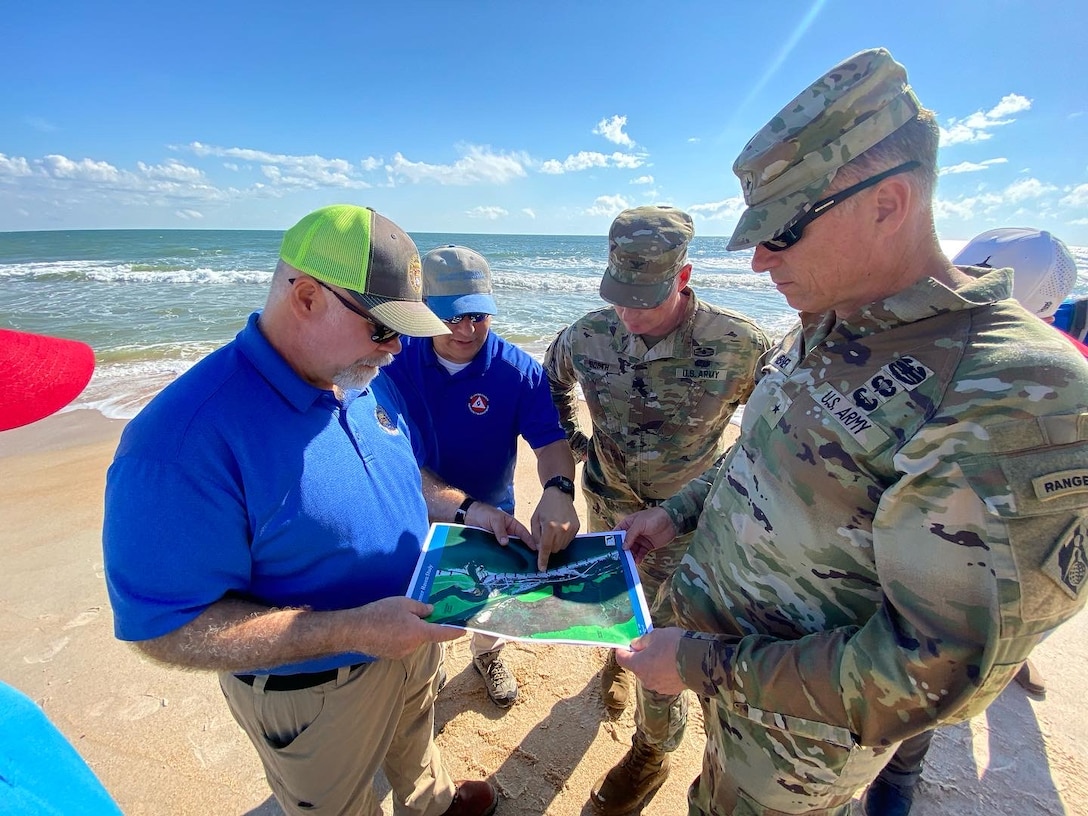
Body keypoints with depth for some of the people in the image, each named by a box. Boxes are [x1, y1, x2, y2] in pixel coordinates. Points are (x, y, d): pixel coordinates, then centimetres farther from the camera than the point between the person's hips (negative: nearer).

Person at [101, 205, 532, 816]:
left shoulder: (365, 379, -9)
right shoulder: (185, 440, -34)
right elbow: (162, 627, -28)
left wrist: (465, 508, -8)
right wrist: (353, 630, -33)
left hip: (412, 633, 7)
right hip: (315, 694, -6)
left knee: (415, 742, 36)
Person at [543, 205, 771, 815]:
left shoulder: (738, 344, -24)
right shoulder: (590, 335, -15)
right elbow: (554, 378, 9)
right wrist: (570, 435, 2)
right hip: (608, 503, 4)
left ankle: (653, 753, 38)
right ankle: (615, 656, 63)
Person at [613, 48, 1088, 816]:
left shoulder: (1017, 398, -30)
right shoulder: (821, 330, -4)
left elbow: (942, 673, -27)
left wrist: (705, 666, -24)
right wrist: (676, 511, 5)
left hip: (794, 728, -6)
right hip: (716, 640, 6)